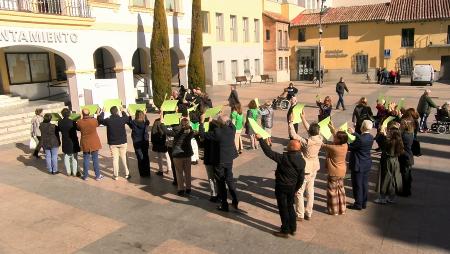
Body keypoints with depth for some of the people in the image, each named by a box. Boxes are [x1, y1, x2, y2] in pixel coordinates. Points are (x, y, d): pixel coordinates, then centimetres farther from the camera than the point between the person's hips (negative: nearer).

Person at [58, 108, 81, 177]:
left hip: (65, 142, 4)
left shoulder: (60, 122, -7)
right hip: (73, 142, -4)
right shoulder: (72, 122, -20)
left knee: (66, 157, 15)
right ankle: (74, 172, 12)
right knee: (74, 157, 8)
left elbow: (59, 129, 7)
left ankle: (68, 172, 21)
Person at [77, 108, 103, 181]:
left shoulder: (79, 122, -12)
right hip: (94, 143, -1)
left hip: (85, 144, 1)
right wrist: (97, 114, 25)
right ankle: (97, 176, 14)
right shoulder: (94, 120, -13)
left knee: (86, 159, 11)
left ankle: (85, 176, 18)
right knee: (95, 159, 7)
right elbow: (97, 124, 10)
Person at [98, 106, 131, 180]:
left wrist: (102, 112, 21)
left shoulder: (108, 120, -11)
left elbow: (100, 119, 7)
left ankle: (116, 175, 12)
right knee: (124, 158, 12)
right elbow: (127, 118, 12)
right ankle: (127, 174, 18)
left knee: (115, 158, 7)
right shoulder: (122, 119, -11)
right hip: (123, 142, 0)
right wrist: (123, 111, 26)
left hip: (112, 143, 0)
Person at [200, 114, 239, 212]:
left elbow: (202, 134, -15)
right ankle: (235, 201, 21)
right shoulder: (232, 129, -9)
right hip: (230, 159, 5)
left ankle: (224, 205, 14)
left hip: (220, 161, -5)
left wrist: (202, 122, -6)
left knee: (221, 183, 8)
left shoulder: (217, 132, -24)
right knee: (230, 180, 20)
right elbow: (230, 122, 16)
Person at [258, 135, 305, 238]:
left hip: (281, 187, -6)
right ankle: (293, 228, 33)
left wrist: (260, 139, -18)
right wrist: (296, 188, 17)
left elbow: (269, 152, -25)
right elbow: (301, 178, 3)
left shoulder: (283, 158, -26)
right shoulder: (301, 161, -5)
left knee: (283, 208, 7)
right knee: (290, 206, 22)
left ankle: (285, 231, 18)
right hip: (292, 187, 6)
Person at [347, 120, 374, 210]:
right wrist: (354, 133, 19)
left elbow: (349, 147, -18)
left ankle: (358, 204, 14)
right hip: (367, 164, 8)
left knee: (357, 185, 4)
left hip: (358, 165, -8)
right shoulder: (370, 137, -2)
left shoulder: (360, 139, -26)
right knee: (364, 184, 17)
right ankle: (364, 203, 28)